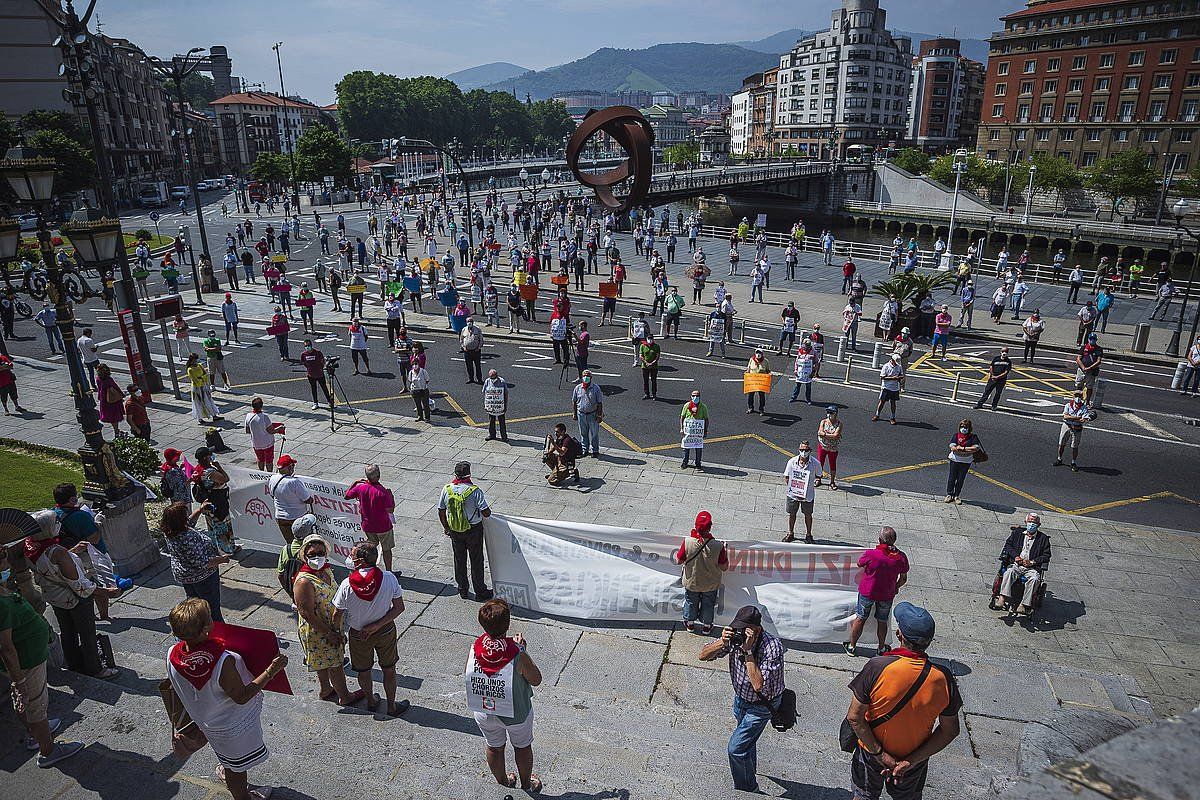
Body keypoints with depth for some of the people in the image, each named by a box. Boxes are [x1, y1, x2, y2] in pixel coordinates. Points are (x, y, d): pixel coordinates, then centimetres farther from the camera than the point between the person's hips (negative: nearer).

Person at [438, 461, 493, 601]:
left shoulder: (446, 489, -10)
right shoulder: (475, 491, -23)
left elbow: (441, 512, 0)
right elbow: (486, 513, -21)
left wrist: (446, 527, 15)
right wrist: (489, 510, 3)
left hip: (454, 531, 4)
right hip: (473, 530, -3)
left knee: (459, 560, 19)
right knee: (476, 561, 11)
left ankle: (462, 590, 32)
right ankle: (480, 592, 22)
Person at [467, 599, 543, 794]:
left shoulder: (474, 650, -25)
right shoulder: (517, 655, -34)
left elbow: (468, 677, -4)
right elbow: (536, 680, -17)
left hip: (483, 713, 3)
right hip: (516, 714, -2)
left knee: (494, 747, 29)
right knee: (522, 747, 27)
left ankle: (502, 780, 53)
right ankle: (526, 783, 49)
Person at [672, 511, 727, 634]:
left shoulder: (687, 542, -29)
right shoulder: (718, 546, -30)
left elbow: (679, 561, -15)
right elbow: (724, 567, -17)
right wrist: (725, 554, -1)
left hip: (691, 582, 0)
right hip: (711, 584, 0)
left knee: (691, 602, 28)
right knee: (708, 605, 27)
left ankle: (690, 624, 49)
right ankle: (706, 626, 47)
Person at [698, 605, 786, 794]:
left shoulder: (773, 646, -33)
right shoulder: (735, 637, -18)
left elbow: (758, 685, -39)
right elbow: (703, 655, -15)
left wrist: (747, 651, -41)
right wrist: (722, 642, -32)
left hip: (761, 705, -6)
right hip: (741, 697, 6)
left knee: (736, 747, -7)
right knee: (747, 740, 26)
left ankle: (747, 789, 16)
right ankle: (750, 775, 51)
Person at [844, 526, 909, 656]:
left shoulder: (871, 554, -28)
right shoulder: (901, 557, -19)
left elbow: (859, 563, -6)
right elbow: (903, 579, -4)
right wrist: (895, 587, 15)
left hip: (867, 592, -2)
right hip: (887, 595, 2)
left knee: (860, 619, 16)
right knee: (882, 621, 22)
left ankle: (852, 647, 31)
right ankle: (881, 649, 39)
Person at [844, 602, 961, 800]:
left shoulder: (877, 667, -30)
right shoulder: (943, 678, -22)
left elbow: (854, 717, -25)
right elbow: (950, 730, -12)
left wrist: (880, 753, -15)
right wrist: (911, 761, -13)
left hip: (871, 753, -2)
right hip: (916, 756, 2)